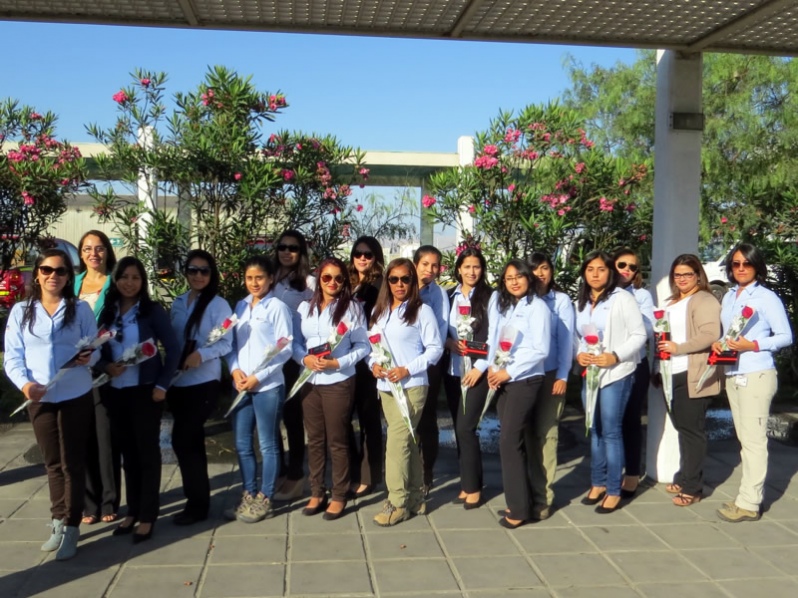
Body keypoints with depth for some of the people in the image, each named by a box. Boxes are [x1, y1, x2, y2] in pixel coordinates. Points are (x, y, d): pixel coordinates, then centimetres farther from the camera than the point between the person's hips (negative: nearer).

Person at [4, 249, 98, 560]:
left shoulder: (80, 309, 0)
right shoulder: (21, 311, 3)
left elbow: (95, 347, 0)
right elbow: (12, 356, 0)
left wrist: (88, 357, -24)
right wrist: (24, 383, -17)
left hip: (76, 398, -2)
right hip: (39, 400, 2)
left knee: (72, 463, 2)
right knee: (53, 463, 13)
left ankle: (71, 527, 10)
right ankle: (59, 521, 26)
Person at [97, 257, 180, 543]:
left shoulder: (153, 311, -5)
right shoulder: (107, 312, 7)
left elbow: (173, 349, -7)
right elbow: (98, 350, 9)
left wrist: (162, 385, -13)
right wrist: (106, 366, -12)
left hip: (145, 390, -4)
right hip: (114, 392, 4)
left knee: (147, 451, 3)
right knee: (127, 452, 13)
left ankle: (147, 516, 11)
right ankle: (132, 511, 25)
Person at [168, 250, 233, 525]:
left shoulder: (218, 304, -7)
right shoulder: (177, 303, 10)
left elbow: (227, 343, -12)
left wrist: (201, 354, -28)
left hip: (203, 382, -6)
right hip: (177, 382, 6)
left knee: (182, 440, -9)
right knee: (192, 441, 13)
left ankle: (197, 503, 5)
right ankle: (200, 498, 25)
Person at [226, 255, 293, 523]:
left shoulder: (278, 307, -6)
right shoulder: (240, 306, 11)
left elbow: (284, 349, -9)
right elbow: (231, 343, 12)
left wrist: (258, 376, -13)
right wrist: (235, 370, -5)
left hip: (267, 386, -6)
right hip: (241, 386, 6)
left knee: (267, 444, 5)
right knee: (242, 444, 11)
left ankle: (264, 499, 15)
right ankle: (249, 496, 24)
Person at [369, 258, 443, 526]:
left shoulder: (422, 310, -5)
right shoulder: (379, 311, 13)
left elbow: (435, 348, -8)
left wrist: (407, 369, -17)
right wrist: (373, 364, -5)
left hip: (412, 386, -6)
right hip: (385, 386, 6)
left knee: (396, 443, -11)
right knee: (407, 442, 13)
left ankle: (398, 502, -2)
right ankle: (414, 497, 23)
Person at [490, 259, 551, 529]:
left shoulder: (537, 307, -8)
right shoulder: (506, 307, 16)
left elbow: (540, 350, -15)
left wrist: (508, 371, -15)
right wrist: (492, 368, -1)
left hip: (524, 380, -7)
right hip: (503, 381, 7)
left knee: (509, 442, -8)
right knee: (512, 442, 10)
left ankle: (519, 508, 2)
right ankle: (518, 501, 19)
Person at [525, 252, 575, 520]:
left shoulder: (561, 300, 5)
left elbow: (566, 339, 0)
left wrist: (562, 376, -7)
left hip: (550, 375, -2)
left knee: (546, 433, -3)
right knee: (528, 432, 4)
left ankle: (543, 497, 2)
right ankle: (529, 489, 15)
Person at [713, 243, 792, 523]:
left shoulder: (767, 298, -6)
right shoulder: (728, 297, 14)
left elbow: (786, 337, -7)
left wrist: (753, 345, -19)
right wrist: (719, 344, -2)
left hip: (756, 376, -7)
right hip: (732, 375, 7)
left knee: (754, 440, -4)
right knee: (744, 438, 12)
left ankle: (748, 503, 1)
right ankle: (752, 492, 20)